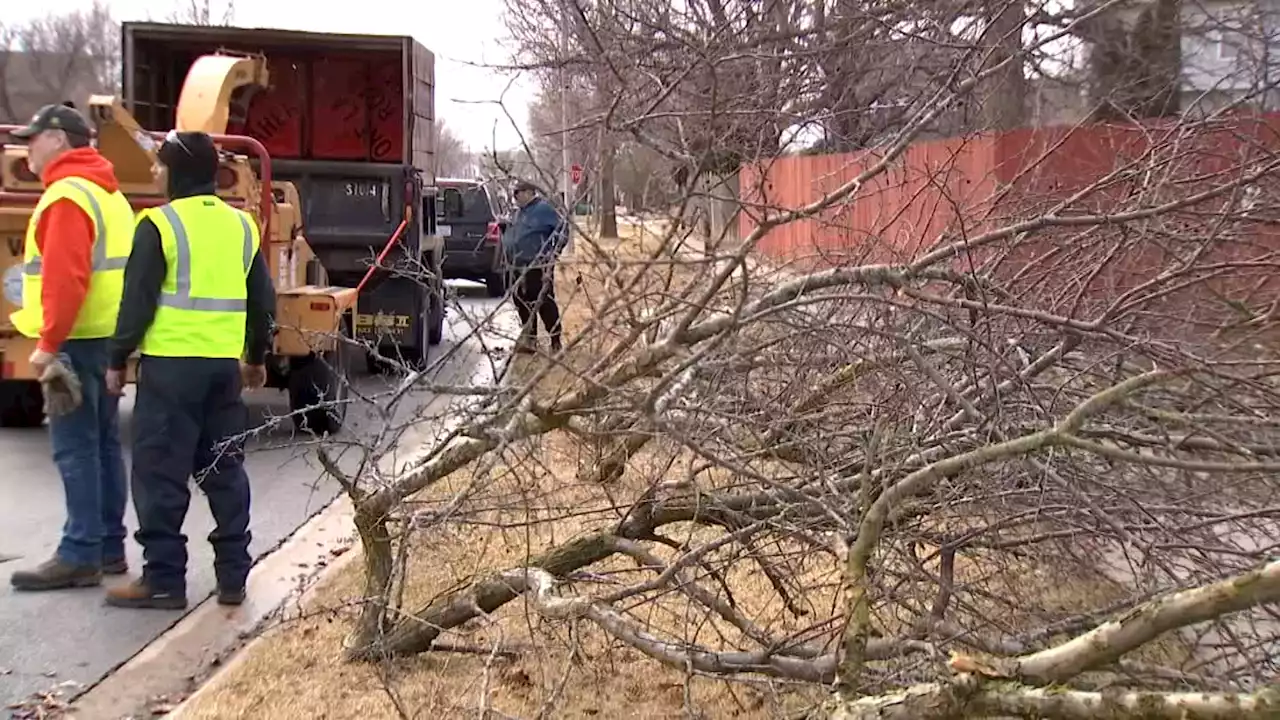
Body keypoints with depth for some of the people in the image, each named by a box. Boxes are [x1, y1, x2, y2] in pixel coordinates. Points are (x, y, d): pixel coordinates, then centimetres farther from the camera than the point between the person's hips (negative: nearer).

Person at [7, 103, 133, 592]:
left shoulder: (68, 196, -13)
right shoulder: (105, 192, 19)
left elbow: (66, 278, -22)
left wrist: (49, 342, -19)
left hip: (80, 340, -10)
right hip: (107, 336, 10)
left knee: (75, 448, -7)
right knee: (103, 444, 12)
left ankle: (81, 555, -5)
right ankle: (109, 547, 17)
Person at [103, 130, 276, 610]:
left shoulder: (160, 224, -9)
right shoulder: (242, 225, 10)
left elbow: (138, 300, -10)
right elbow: (262, 300, 15)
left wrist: (118, 359, 0)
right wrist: (256, 357, 26)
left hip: (170, 364, -6)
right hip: (225, 365, 6)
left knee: (160, 473, 1)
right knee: (224, 470, 12)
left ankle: (163, 580, 3)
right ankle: (233, 576, 14)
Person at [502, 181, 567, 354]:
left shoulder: (543, 209, -9)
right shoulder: (520, 213, 18)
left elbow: (562, 230, -12)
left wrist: (553, 254, -12)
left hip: (538, 268, -9)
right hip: (518, 268, 9)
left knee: (545, 304, -8)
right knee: (523, 305, 11)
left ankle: (555, 342, -3)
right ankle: (529, 339, 21)